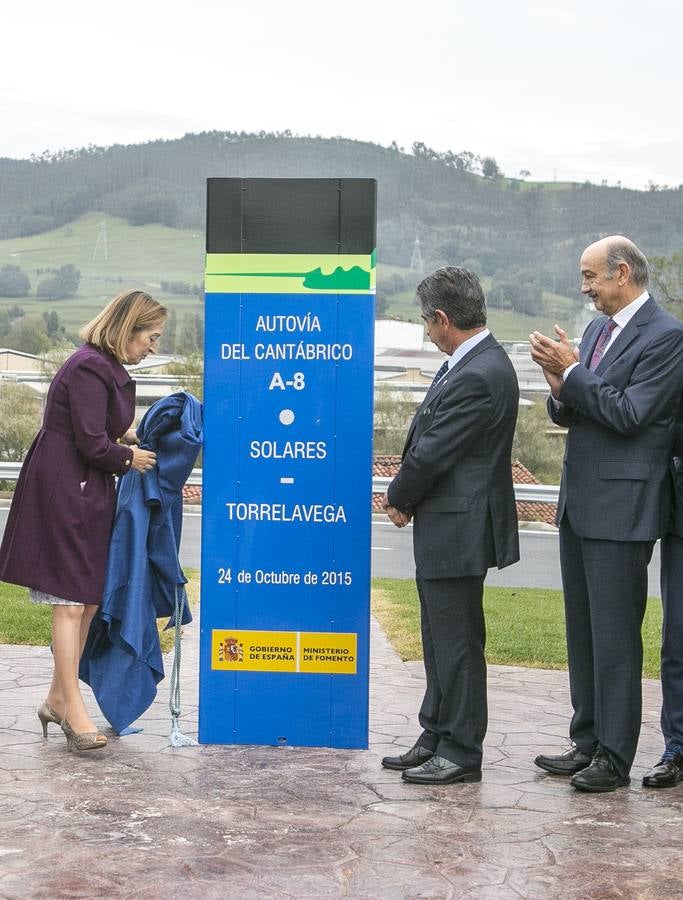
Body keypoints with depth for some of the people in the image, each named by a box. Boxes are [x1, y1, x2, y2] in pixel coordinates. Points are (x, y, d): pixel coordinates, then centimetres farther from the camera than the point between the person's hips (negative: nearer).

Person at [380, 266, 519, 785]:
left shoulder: (478, 377, -22)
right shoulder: (478, 362, 10)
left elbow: (431, 454, -19)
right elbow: (429, 440, 14)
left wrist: (398, 499, -2)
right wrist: (407, 498, 6)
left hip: (458, 530, -10)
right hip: (444, 529, 10)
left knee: (457, 642, -1)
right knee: (441, 639, 18)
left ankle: (462, 752, 10)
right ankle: (437, 737, 29)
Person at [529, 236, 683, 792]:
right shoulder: (597, 331, 15)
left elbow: (628, 414, -19)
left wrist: (572, 372, -15)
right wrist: (561, 389, -5)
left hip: (621, 507, -9)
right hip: (579, 502, 9)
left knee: (615, 636, -3)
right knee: (583, 632, 14)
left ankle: (614, 757, 6)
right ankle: (588, 742, 25)